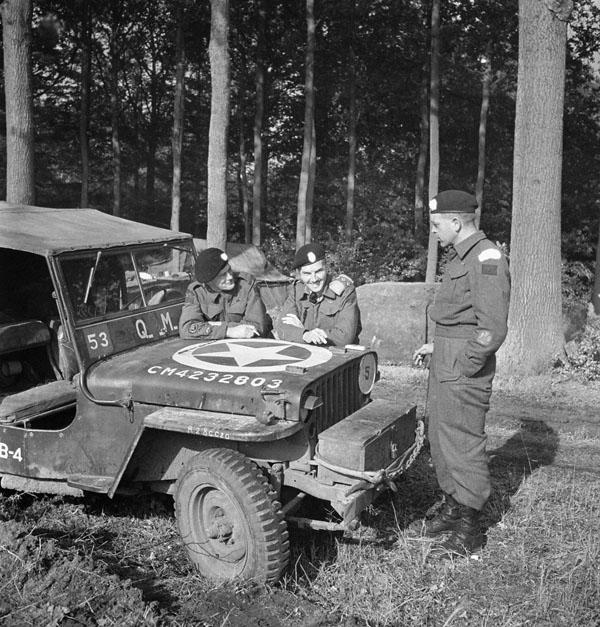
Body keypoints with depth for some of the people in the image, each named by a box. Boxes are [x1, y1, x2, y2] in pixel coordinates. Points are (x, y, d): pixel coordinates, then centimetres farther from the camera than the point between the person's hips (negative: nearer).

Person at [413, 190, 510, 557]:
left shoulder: (487, 258, -17)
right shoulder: (461, 257, 14)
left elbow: (493, 327, -23)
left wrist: (466, 368, -19)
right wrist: (436, 346, 18)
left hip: (465, 366, -10)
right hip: (445, 361, 10)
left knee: (463, 444, -2)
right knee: (441, 439, 17)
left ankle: (470, 530, 11)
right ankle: (453, 507, 33)